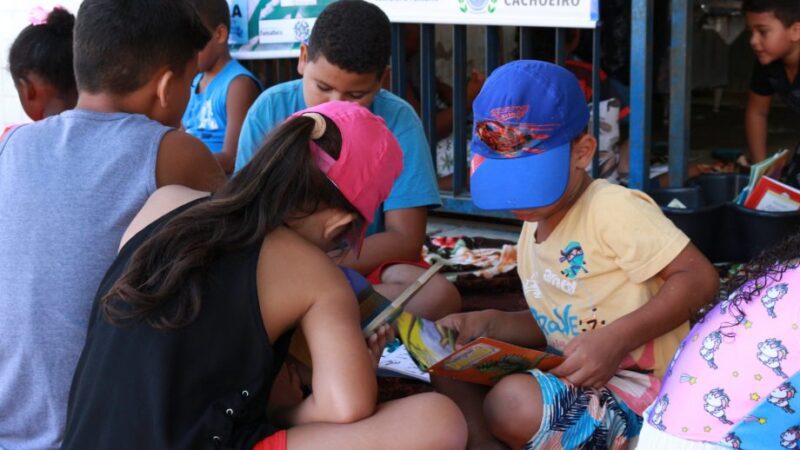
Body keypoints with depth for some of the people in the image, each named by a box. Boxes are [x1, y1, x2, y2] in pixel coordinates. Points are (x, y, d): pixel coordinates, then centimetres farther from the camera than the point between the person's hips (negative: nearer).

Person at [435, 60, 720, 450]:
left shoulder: (614, 209, -14)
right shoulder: (534, 228, 14)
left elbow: (699, 278, -20)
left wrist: (616, 338, -28)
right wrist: (489, 323, 5)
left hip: (631, 389, -9)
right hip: (568, 381, 9)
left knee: (514, 403, -33)